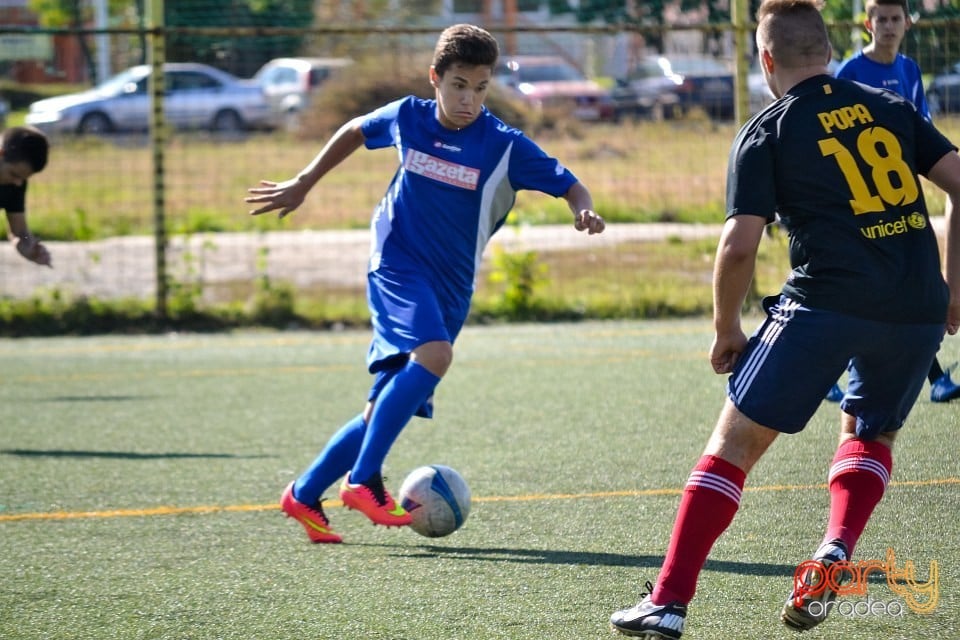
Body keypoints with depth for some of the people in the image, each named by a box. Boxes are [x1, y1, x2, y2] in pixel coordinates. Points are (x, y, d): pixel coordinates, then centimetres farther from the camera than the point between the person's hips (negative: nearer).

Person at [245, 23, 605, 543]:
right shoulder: (407, 118, -1)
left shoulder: (504, 146, -6)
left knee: (384, 411, 1)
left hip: (449, 287, 2)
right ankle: (363, 481, -29)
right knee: (433, 354, -31)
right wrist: (301, 185, 21)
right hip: (397, 266, -2)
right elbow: (354, 132, 19)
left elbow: (569, 186, -7)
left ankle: (304, 496, 18)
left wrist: (583, 212, -29)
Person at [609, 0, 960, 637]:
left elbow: (738, 246, -4)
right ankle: (836, 550, 1)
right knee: (870, 435, 28)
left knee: (734, 441, 5)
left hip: (827, 304, -4)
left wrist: (727, 332, 10)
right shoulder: (890, 107, 15)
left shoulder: (766, 134, 4)